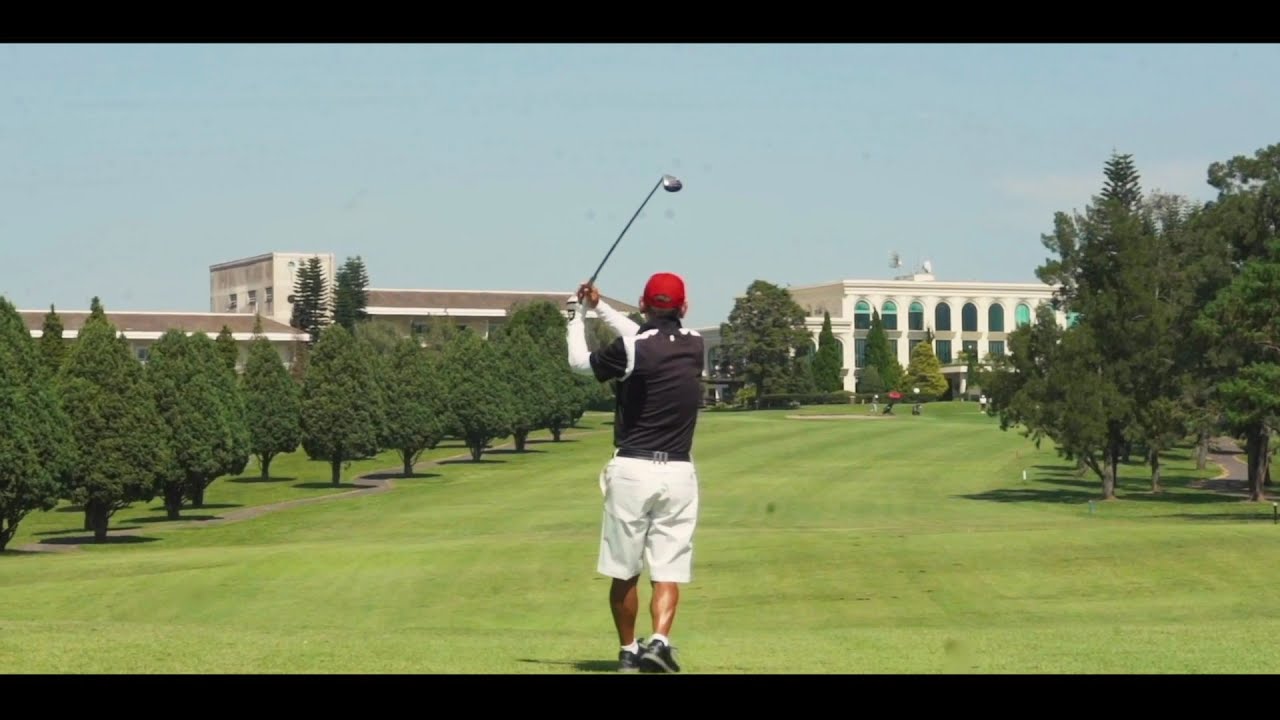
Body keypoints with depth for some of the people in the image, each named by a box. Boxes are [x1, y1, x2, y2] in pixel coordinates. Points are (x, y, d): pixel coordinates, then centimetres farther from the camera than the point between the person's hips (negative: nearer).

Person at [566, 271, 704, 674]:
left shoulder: (630, 349, -9)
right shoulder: (694, 344, 5)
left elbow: (579, 362, 10)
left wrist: (579, 315, 26)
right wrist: (600, 307, 28)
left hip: (632, 470, -3)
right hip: (678, 472, 3)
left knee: (624, 571, 10)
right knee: (668, 570, 1)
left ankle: (628, 651, 16)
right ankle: (660, 640, -20)